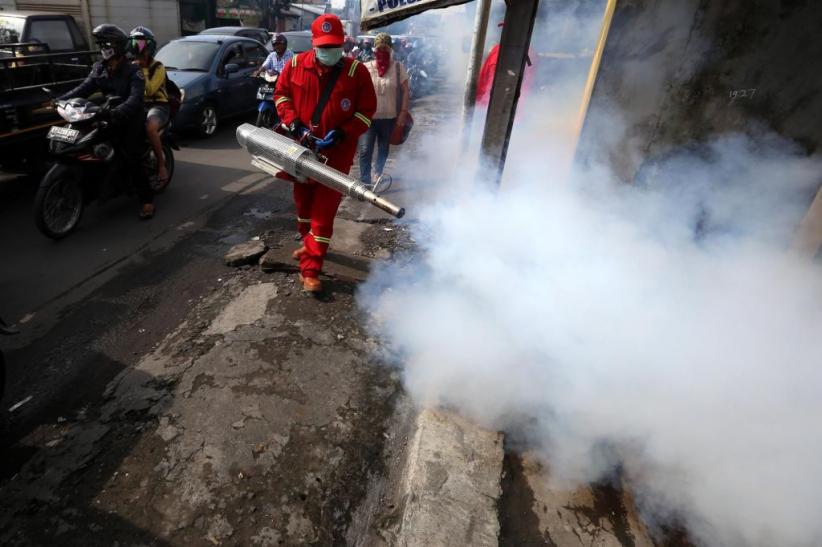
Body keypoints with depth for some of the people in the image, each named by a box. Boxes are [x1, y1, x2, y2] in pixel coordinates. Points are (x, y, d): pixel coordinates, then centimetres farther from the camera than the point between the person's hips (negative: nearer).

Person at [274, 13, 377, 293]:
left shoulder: (357, 72, -8)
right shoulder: (296, 64, 0)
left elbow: (367, 111, -6)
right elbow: (281, 93, 10)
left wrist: (340, 134, -18)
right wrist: (293, 123, -7)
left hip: (336, 153, -4)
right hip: (301, 148, 4)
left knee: (324, 210, -7)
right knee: (303, 201, 19)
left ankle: (310, 270, -2)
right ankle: (308, 243, 45)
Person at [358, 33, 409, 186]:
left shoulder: (398, 67, -2)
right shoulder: (366, 68, -2)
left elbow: (405, 91, 1)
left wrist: (403, 112, -6)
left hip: (389, 117, 1)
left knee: (384, 148, 16)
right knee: (365, 150, -8)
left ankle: (379, 174, 35)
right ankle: (365, 181, -3)